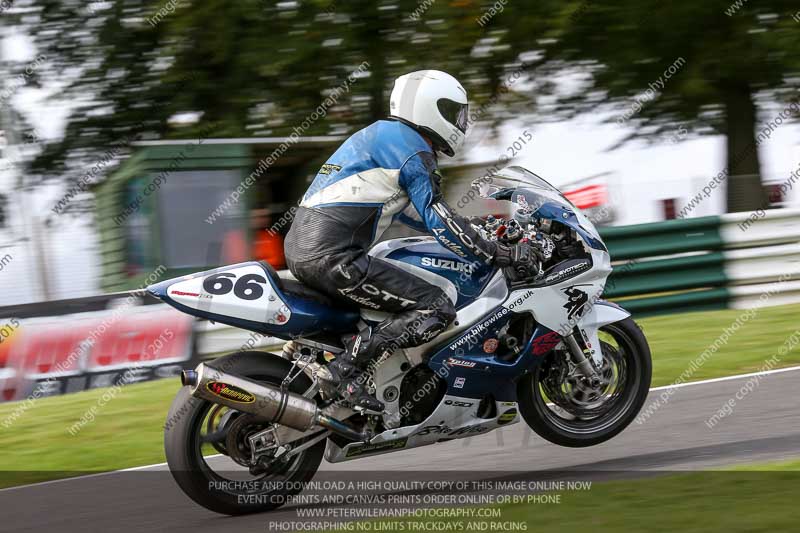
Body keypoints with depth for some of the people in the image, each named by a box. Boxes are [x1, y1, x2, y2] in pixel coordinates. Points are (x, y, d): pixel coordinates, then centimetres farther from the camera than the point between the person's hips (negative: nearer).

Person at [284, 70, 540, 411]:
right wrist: (502, 256, -7)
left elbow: (411, 210, 34)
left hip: (301, 250, 10)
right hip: (333, 258, -10)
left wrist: (475, 234, 35)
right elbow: (438, 219, -11)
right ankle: (348, 366, -18)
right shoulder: (412, 149, -5)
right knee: (437, 309, -10)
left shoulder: (381, 135, 25)